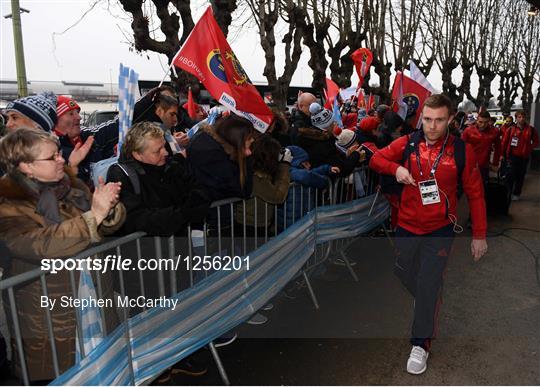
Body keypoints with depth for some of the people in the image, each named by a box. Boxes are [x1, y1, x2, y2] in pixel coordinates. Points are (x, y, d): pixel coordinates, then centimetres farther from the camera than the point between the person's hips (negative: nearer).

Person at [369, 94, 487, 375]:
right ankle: (429, 306, 51)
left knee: (429, 286, -4)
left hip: (440, 231, -2)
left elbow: (475, 194, -3)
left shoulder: (462, 150, -9)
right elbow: (376, 159, 5)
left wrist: (479, 235, -2)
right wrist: (396, 168, -17)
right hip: (407, 227, 3)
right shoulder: (407, 144, -6)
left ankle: (421, 344, 16)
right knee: (404, 274, 19)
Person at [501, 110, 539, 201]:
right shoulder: (511, 129, -7)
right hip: (513, 156, -2)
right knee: (511, 175, 3)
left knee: (520, 176, 9)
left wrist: (528, 148, -3)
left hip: (524, 157, 2)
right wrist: (503, 154, 0)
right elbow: (505, 142, -2)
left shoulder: (531, 130, -4)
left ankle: (516, 194, 21)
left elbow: (536, 142, 9)